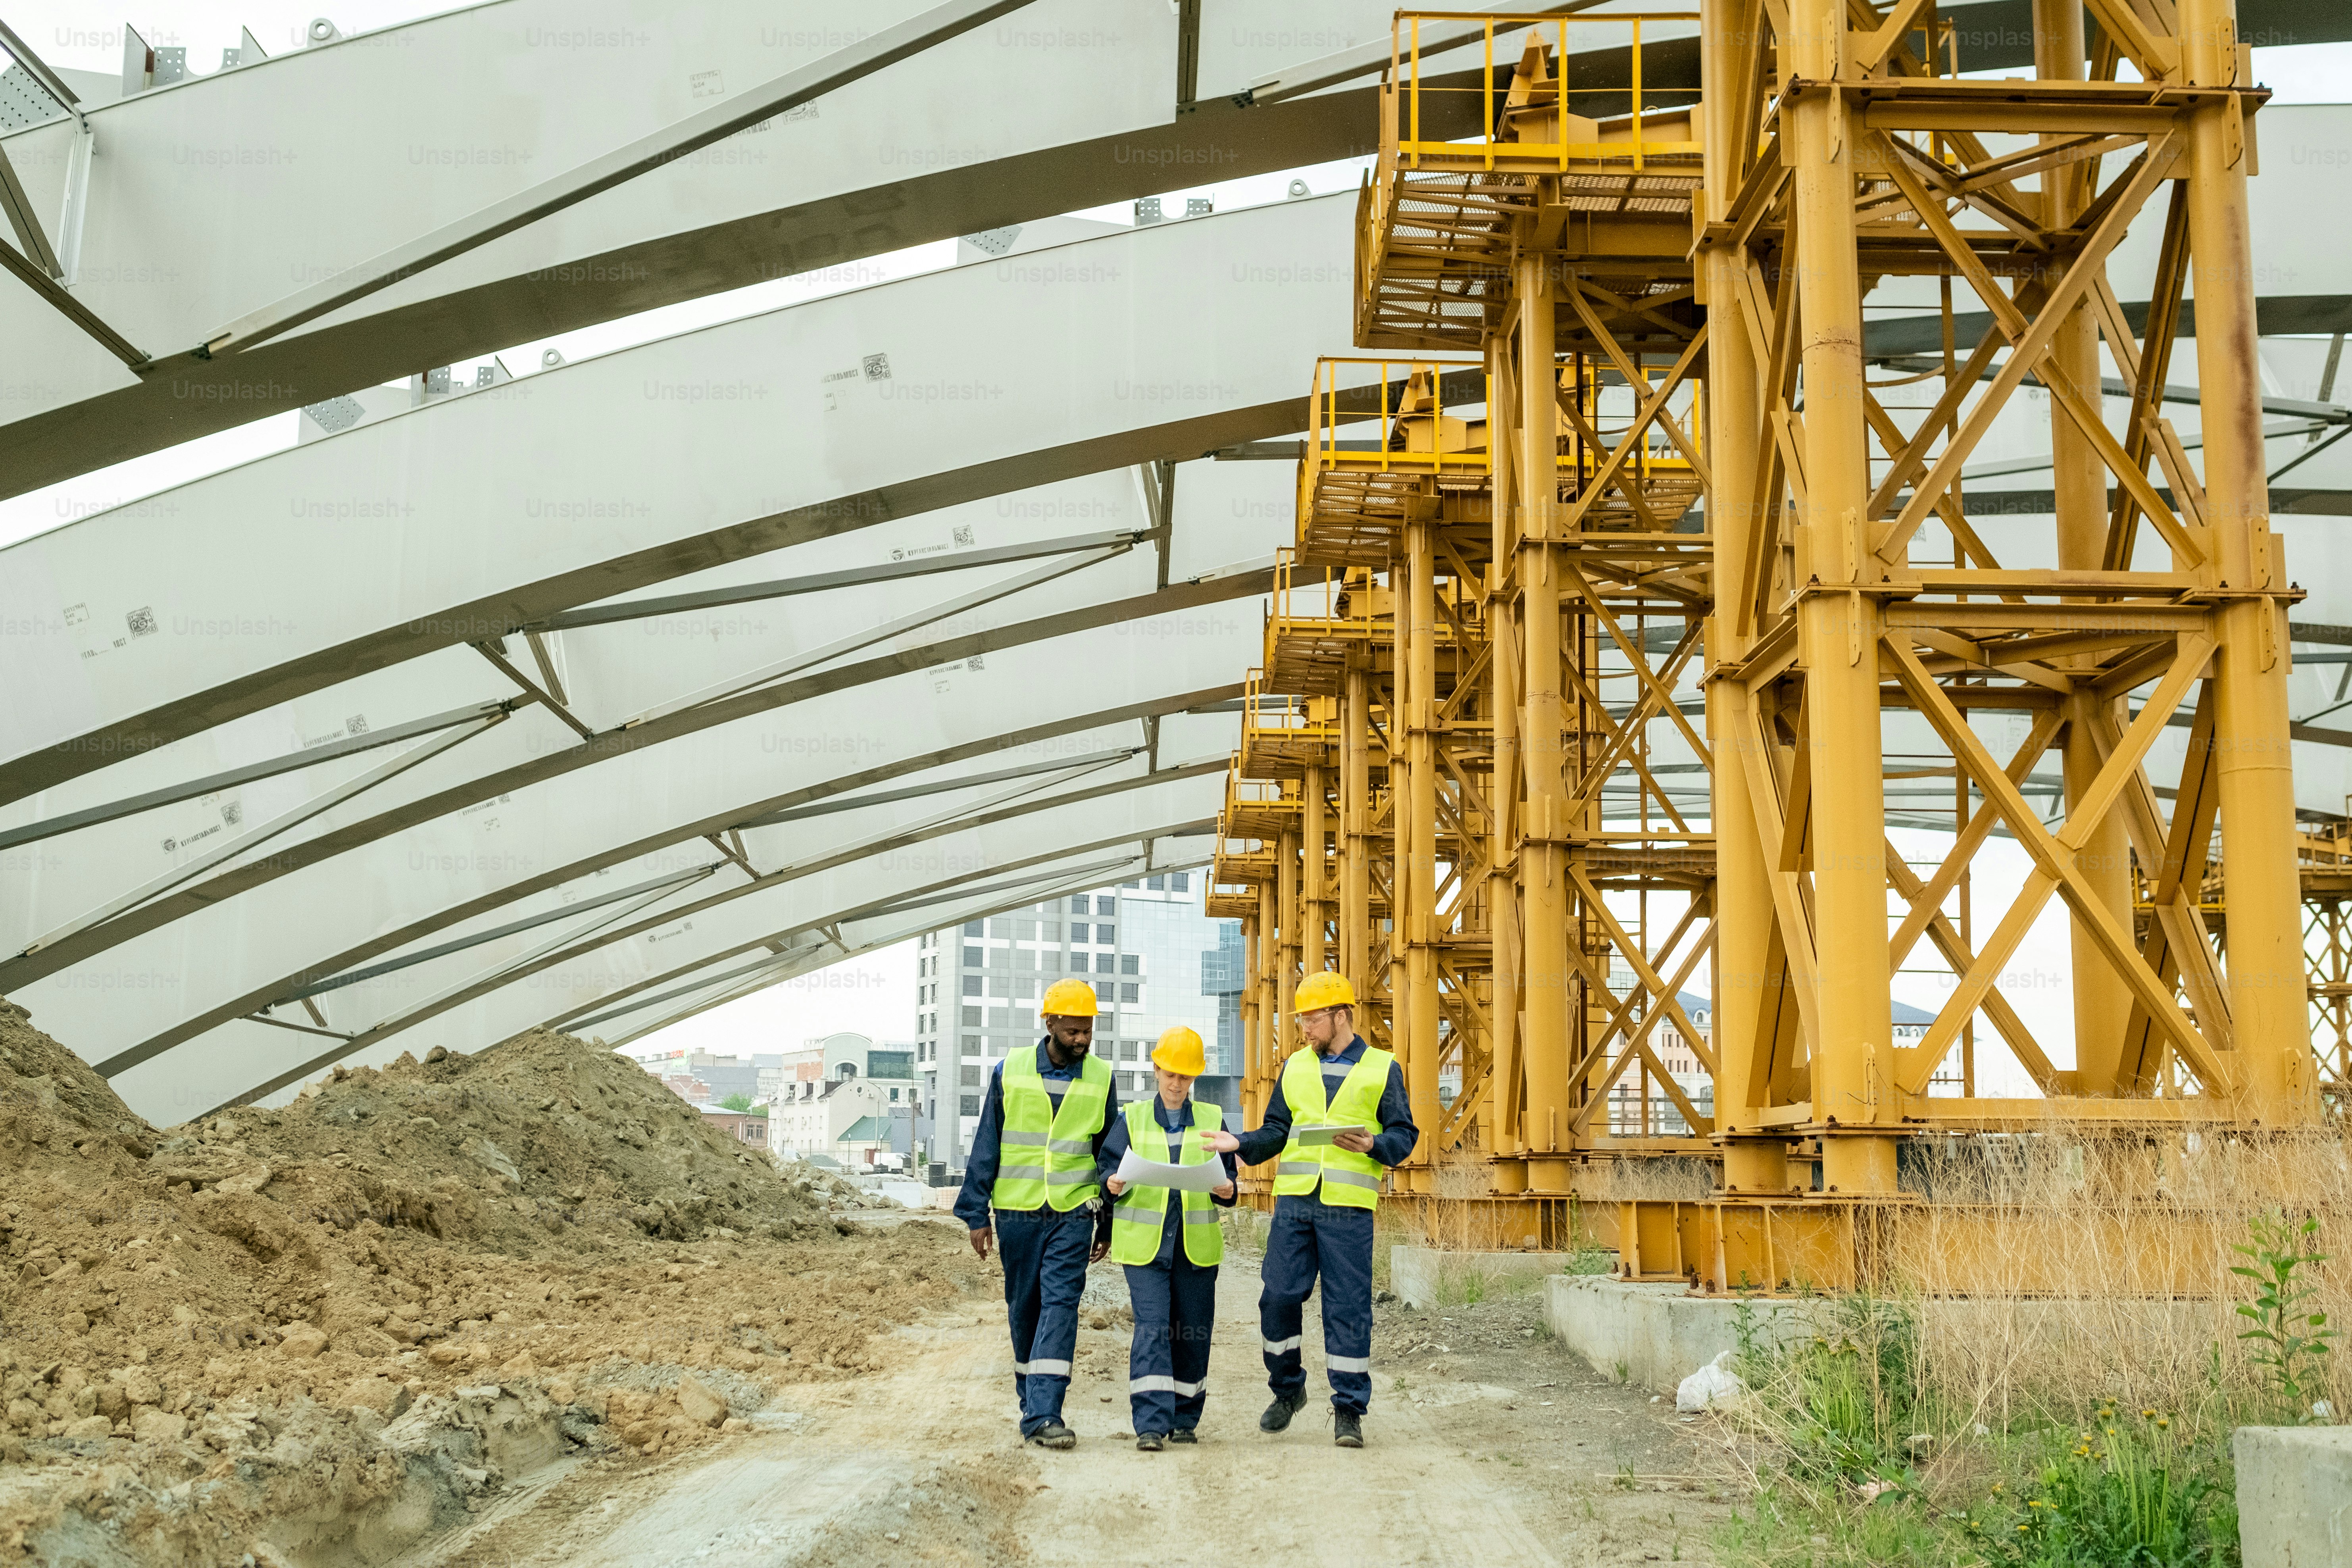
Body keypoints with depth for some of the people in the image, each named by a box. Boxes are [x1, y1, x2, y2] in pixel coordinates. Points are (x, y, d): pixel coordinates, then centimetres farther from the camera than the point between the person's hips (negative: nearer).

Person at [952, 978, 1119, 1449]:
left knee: (1060, 1305, -11)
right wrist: (977, 1213, 2)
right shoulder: (1009, 1072, 1)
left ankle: (1042, 1415, -14)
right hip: (1017, 1212, 1)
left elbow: (1110, 1154, 11)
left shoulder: (1101, 1079, 4)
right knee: (1024, 1308, 9)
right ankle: (1031, 1398, 26)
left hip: (1073, 1214, -1)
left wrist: (1108, 1225, 12)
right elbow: (986, 1145, 5)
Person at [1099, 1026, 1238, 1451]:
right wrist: (1114, 1184, -17)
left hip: (1196, 1243, 2)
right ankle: (1151, 1424, -14)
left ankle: (1185, 1419, 20)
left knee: (1193, 1332, 6)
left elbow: (1226, 1175, 11)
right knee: (1151, 1328, -12)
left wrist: (1226, 1190, -12)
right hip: (1145, 1241, -2)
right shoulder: (1133, 1119, 8)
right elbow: (1110, 1165, 5)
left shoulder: (1212, 1120, 10)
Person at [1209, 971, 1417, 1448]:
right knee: (1279, 1297, 0)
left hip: (1349, 1207, -3)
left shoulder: (1382, 1069, 6)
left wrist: (1373, 1145, -15)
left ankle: (1349, 1409, 6)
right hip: (1294, 1199, 3)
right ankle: (1287, 1389, 20)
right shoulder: (1295, 1068, 16)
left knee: (1348, 1307, -2)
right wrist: (1241, 1143, 0)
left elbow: (1404, 1134, 5)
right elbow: (1277, 1131, 17)